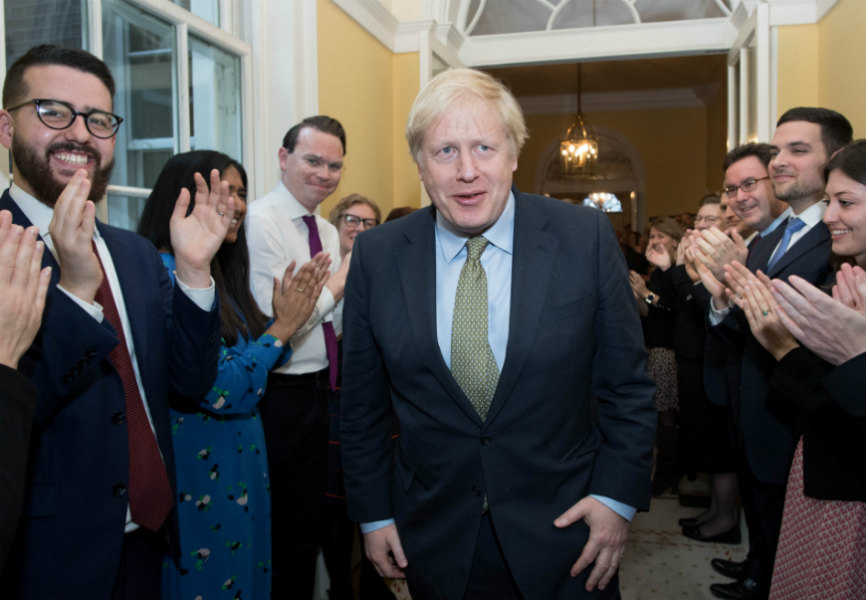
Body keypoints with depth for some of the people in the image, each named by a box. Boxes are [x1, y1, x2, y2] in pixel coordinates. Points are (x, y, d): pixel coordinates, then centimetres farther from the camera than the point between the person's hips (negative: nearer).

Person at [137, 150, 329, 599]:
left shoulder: (222, 275, 6)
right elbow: (218, 391, -24)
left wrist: (288, 317, -4)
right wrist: (283, 326, -16)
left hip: (240, 460, 8)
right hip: (198, 471, -8)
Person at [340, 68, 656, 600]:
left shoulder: (587, 237, -11)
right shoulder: (377, 256, -7)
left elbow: (627, 383, -3)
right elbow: (363, 402, 2)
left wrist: (618, 495, -7)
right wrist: (373, 512, 4)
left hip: (564, 528, -1)